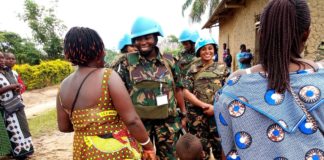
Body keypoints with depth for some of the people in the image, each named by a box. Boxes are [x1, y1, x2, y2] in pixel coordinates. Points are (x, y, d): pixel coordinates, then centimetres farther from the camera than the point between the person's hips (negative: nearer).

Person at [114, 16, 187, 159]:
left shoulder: (169, 60, 0)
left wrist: (183, 114, 8)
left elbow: (177, 89, 7)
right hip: (139, 121, 0)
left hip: (167, 121, 1)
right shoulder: (128, 62, -2)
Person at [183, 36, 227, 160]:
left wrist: (215, 107, -11)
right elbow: (186, 92, -1)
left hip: (218, 114, 0)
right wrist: (204, 105, -11)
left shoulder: (222, 68, 6)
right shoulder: (193, 70, 6)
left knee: (220, 147, 3)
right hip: (197, 115, 0)